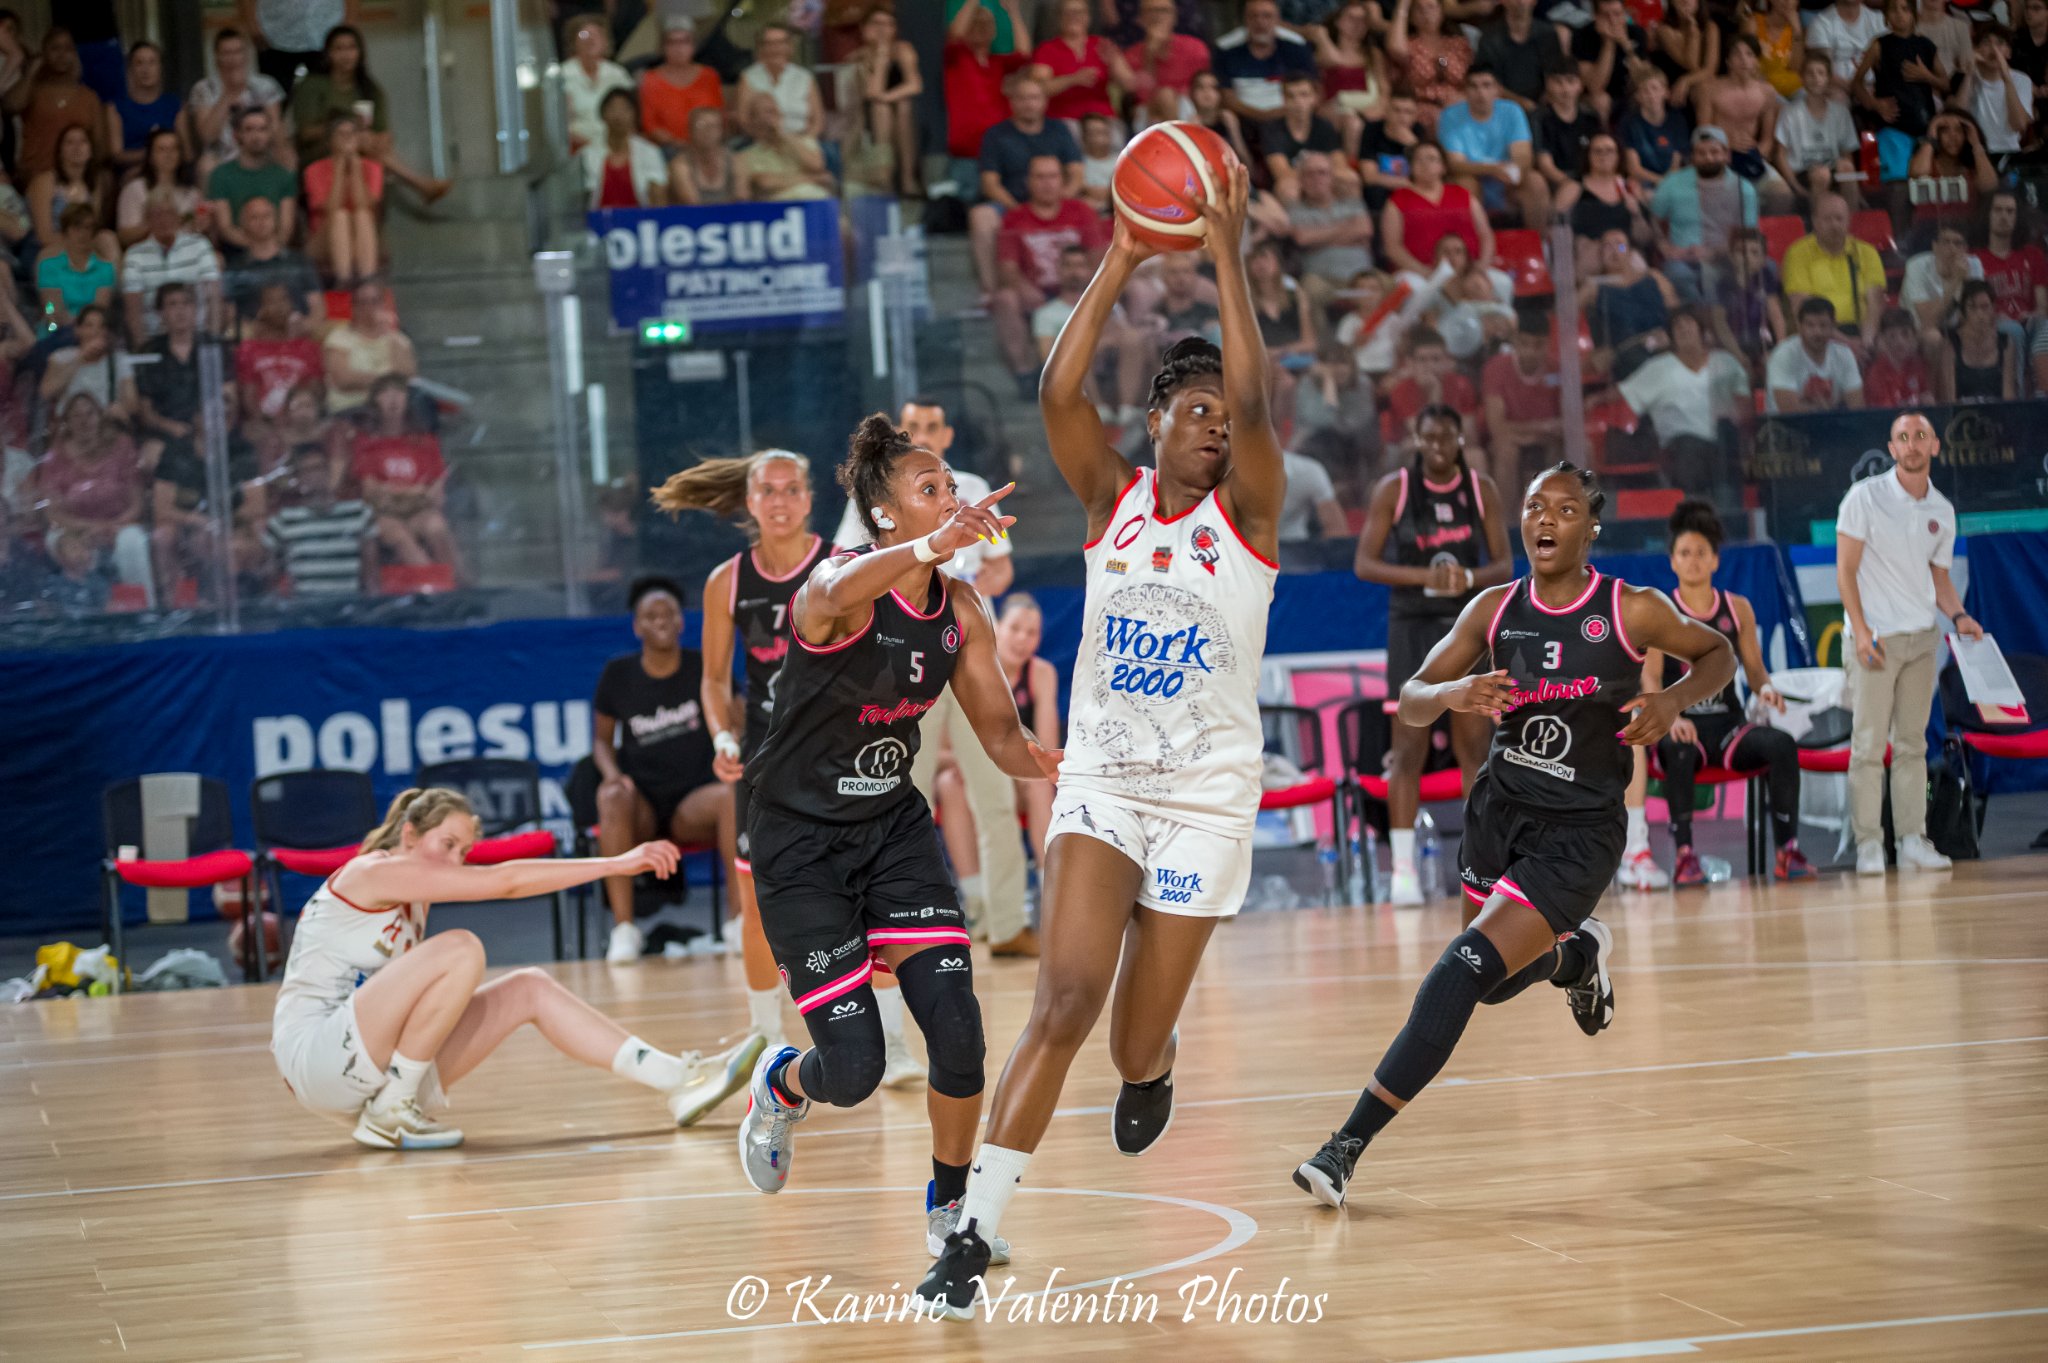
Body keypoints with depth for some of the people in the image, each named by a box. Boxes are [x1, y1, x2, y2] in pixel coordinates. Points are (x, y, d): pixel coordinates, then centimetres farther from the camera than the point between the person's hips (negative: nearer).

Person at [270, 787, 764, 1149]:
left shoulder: (410, 897, 19)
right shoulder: (377, 872, -12)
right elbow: (504, 880, -17)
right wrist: (616, 864, -17)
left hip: (364, 1060, 9)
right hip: (315, 1056, -9)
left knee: (529, 990, 0)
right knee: (460, 949, -25)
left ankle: (679, 1080, -5)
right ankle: (390, 1115, -16)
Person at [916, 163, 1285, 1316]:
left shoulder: (1247, 512, -2)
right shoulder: (1114, 498, 4)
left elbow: (1255, 407, -20)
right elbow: (1059, 395, -13)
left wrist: (1229, 258, -21)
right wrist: (1120, 266, -15)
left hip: (1207, 799, -1)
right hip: (1101, 784, 1)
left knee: (1137, 1045, 4)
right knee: (1065, 1001, -18)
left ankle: (1156, 1063, 45)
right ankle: (976, 1237, -18)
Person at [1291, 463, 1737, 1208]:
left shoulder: (1633, 610, -10)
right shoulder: (1495, 610, -2)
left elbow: (1718, 653, 7)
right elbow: (1411, 700, -1)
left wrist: (1672, 699, -14)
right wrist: (1453, 693, -25)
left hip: (1580, 828, -5)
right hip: (1500, 810, 5)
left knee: (1468, 968, -18)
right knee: (1504, 978, 21)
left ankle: (1350, 1144, -19)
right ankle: (1580, 955, 59)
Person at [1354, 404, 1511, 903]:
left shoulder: (1482, 489, 3)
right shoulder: (1393, 489, -3)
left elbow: (1504, 565, 3)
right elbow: (1364, 564, -6)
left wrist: (1469, 578, -19)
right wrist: (1424, 576, -20)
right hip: (1413, 624, -2)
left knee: (1475, 745, 3)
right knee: (1409, 746, -5)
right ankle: (1403, 867, -4)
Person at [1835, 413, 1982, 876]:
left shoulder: (1942, 511, 10)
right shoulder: (1865, 497, -5)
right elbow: (1845, 570, -6)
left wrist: (1958, 616, 0)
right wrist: (1861, 630, -15)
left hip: (1923, 638, 5)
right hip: (1875, 638, -5)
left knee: (1912, 744, 5)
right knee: (1868, 746, -6)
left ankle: (1912, 839, 8)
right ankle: (1868, 843, -4)